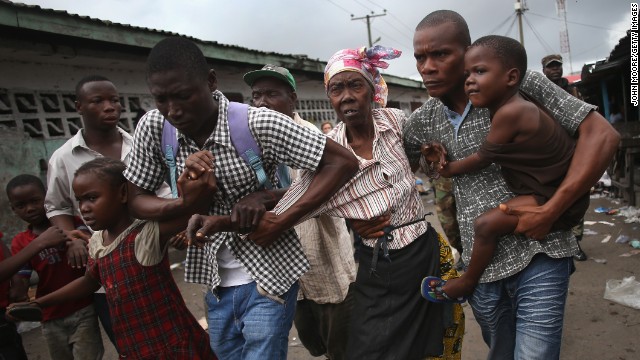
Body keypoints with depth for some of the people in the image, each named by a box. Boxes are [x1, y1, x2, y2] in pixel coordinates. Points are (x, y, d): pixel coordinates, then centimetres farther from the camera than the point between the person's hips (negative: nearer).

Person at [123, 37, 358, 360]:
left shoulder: (259, 124, -22)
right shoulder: (152, 128, -9)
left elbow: (344, 162, -20)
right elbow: (136, 200, -1)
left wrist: (284, 221, -27)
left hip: (267, 278, -4)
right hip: (215, 284, 5)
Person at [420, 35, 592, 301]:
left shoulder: (510, 112, -26)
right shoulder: (509, 108, 3)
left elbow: (481, 160, -16)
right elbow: (488, 158, 8)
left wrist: (449, 169, 1)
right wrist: (445, 158, -4)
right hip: (552, 190, 11)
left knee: (486, 224, -20)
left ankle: (467, 282, 2)